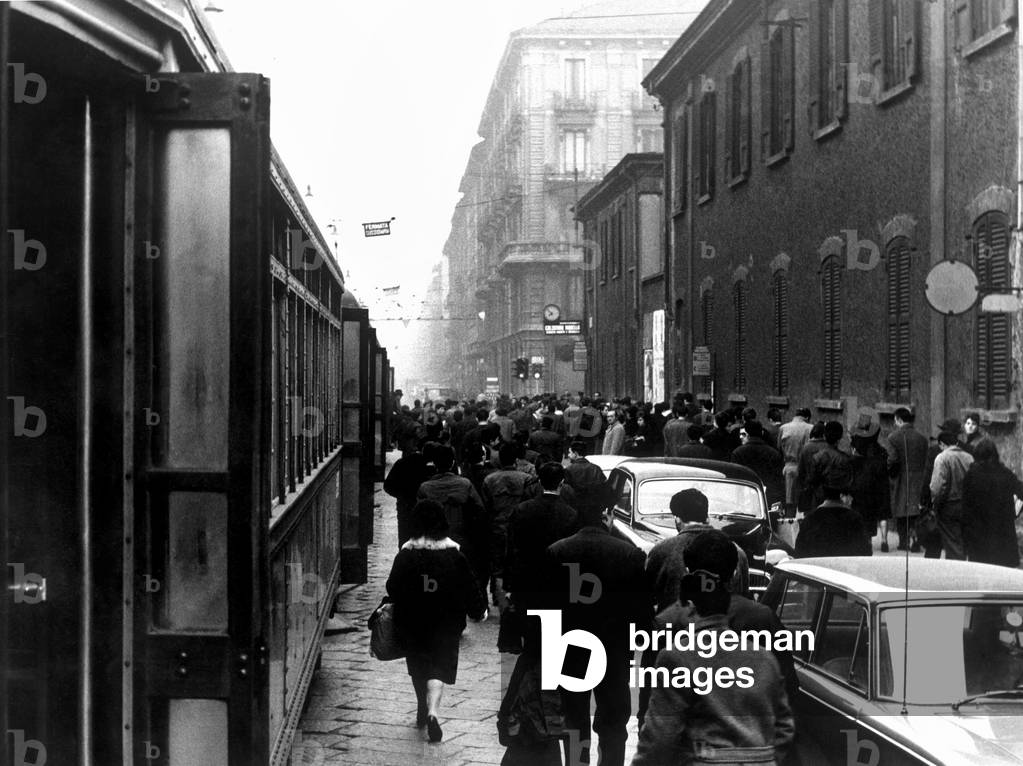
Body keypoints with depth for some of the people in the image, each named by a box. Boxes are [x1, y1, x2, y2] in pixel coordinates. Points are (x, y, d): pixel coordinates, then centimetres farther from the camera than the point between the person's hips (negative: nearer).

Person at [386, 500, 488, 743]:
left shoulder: (406, 553, -8)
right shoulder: (453, 553, -10)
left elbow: (393, 588, 0)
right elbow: (468, 584, -4)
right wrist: (479, 609, 12)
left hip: (411, 622, 1)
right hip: (445, 622, -1)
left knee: (418, 666, 20)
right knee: (439, 667, 1)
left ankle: (423, 710, 33)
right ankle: (432, 711, -21)